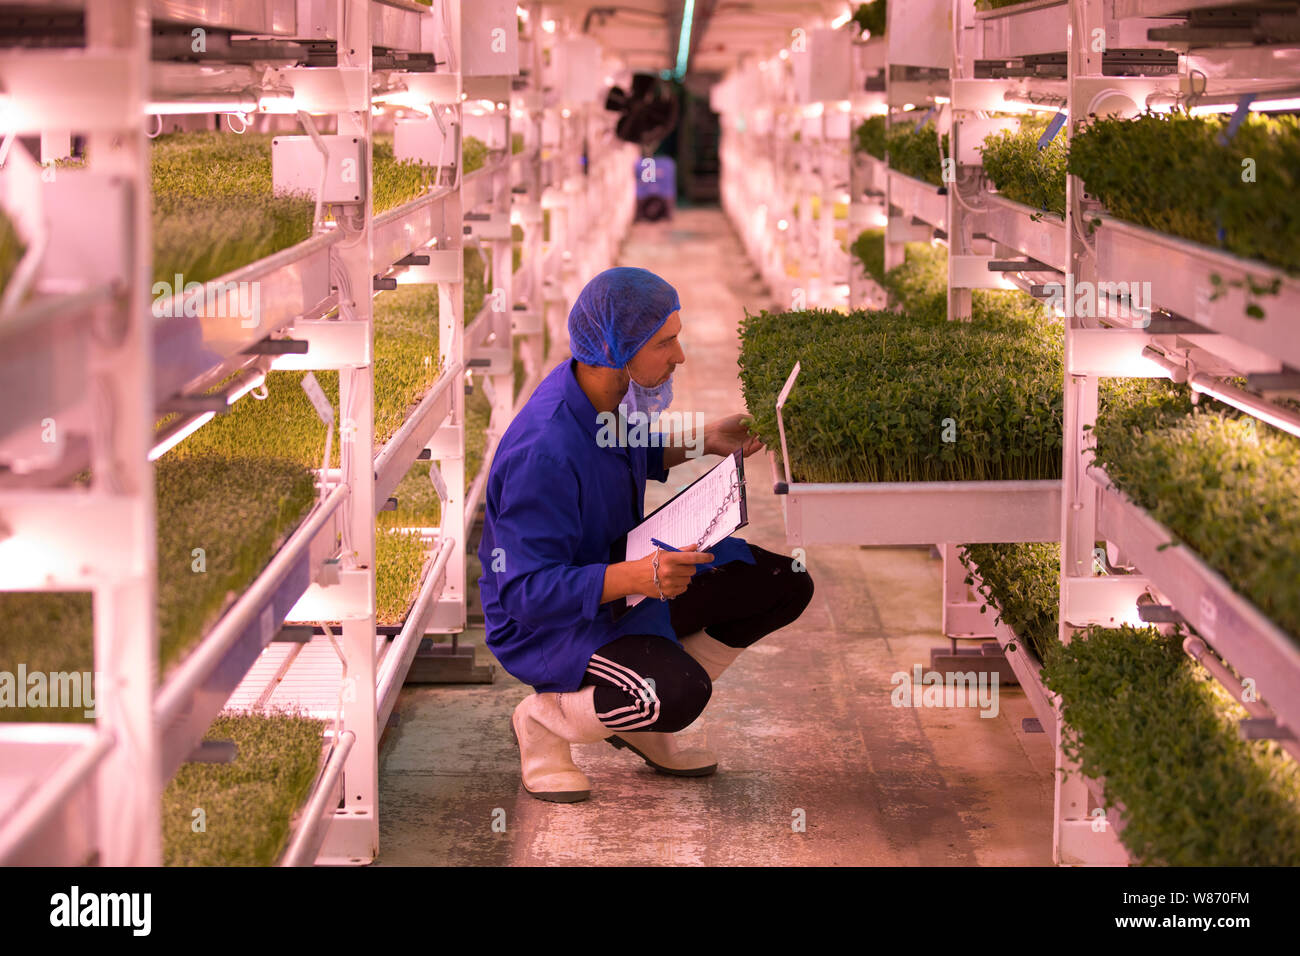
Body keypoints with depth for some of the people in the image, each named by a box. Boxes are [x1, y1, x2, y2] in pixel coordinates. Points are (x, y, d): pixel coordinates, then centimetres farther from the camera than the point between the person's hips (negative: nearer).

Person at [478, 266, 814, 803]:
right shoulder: (543, 451, -34)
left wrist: (701, 441, 3)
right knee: (677, 693, -35)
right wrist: (638, 577, -45)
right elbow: (528, 593, -33)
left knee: (785, 583, 1)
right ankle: (543, 718, -4)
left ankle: (644, 725, 11)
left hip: (622, 583, 9)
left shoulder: (614, 393, -5)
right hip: (544, 624, -9)